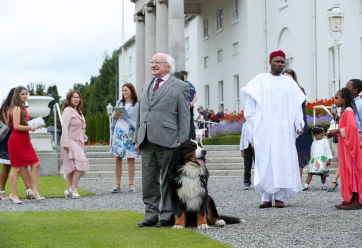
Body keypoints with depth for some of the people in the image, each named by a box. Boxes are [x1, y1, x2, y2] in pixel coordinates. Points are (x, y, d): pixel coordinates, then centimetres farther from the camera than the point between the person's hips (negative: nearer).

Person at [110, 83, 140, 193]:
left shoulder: (137, 105, 4)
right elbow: (113, 116, 18)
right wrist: (115, 116, -6)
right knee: (118, 158, -1)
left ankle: (131, 184, 5)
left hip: (130, 133, -2)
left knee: (131, 158, -1)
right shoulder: (119, 102, 14)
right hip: (119, 133, 2)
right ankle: (117, 184, 2)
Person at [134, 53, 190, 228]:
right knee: (149, 180, 6)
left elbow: (184, 117, -3)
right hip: (147, 141, 6)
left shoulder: (180, 87, 2)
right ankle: (151, 215, 13)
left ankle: (168, 216, 6)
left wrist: (181, 142, -10)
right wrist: (137, 139, 15)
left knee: (168, 180, -1)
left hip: (167, 141, -6)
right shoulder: (146, 87, 21)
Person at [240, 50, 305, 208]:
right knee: (266, 160, -5)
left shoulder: (289, 82, 15)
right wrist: (254, 122, -6)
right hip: (265, 128, -2)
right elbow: (250, 100, 3)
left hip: (284, 128, 2)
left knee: (283, 160, -3)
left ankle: (280, 197, 0)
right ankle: (266, 197, -2)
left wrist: (299, 124, 0)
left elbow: (297, 104, 12)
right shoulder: (261, 80, 8)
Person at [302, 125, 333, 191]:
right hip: (314, 159, 3)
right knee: (310, 173, -6)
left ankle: (323, 185, 17)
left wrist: (328, 159, -4)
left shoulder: (325, 141, 5)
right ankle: (306, 186, -9)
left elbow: (328, 150, 2)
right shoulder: (314, 142, 18)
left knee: (322, 173, -1)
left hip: (322, 159, -3)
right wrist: (311, 159, 19)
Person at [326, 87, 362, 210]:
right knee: (346, 171, 8)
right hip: (345, 146, 10)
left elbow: (352, 127, -26)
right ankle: (349, 199, 10)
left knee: (351, 170, -9)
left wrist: (338, 131, -18)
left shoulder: (348, 112, -14)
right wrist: (335, 133, 11)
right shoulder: (345, 112, 17)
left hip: (350, 147, -10)